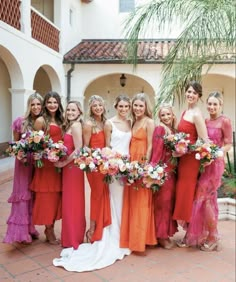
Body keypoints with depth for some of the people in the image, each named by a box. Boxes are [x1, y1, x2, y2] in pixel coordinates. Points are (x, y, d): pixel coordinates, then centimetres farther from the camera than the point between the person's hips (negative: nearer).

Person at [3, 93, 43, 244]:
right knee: (22, 193, 2)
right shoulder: (20, 122, -5)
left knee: (34, 194, 11)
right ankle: (21, 231, 12)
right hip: (24, 161, -2)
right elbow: (15, 143, 4)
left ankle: (30, 229, 25)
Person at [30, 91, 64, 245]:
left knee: (56, 196, 11)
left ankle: (51, 229, 24)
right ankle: (49, 231, 15)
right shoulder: (41, 120, -6)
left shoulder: (60, 120, 12)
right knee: (46, 196, 2)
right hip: (45, 163, -6)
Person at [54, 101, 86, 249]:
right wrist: (62, 161, 1)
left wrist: (64, 163, -15)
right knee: (72, 202, 15)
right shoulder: (69, 125, 15)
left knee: (72, 202, 0)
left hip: (73, 167, -9)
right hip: (69, 166, 9)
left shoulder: (75, 125, -13)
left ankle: (73, 239, 13)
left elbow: (78, 150, -19)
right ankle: (74, 236, 28)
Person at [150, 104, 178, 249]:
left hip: (172, 170, 7)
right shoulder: (160, 129, -8)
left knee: (170, 201, 12)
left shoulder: (174, 130, 14)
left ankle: (167, 233, 24)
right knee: (162, 202, 0)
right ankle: (161, 235, 11)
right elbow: (157, 151, -16)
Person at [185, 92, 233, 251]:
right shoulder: (205, 121, 11)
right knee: (209, 198, 13)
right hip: (203, 163, 6)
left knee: (203, 197, -6)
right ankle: (206, 235, 24)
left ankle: (212, 238, 9)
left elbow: (229, 144, -9)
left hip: (215, 164, -6)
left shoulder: (225, 121, -8)